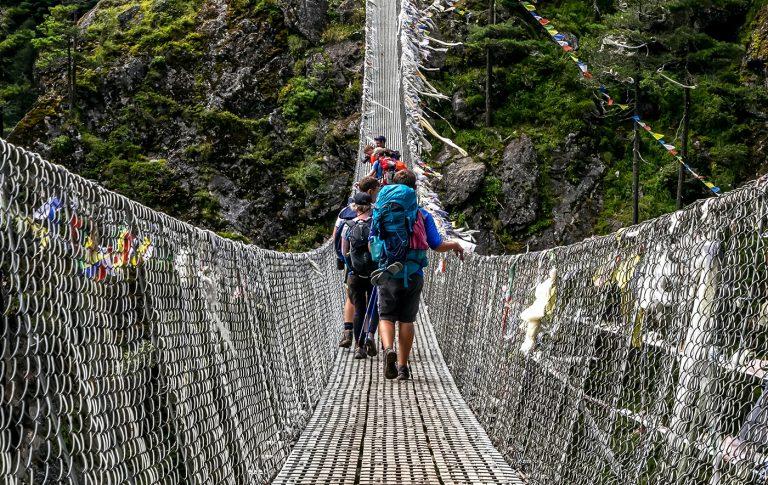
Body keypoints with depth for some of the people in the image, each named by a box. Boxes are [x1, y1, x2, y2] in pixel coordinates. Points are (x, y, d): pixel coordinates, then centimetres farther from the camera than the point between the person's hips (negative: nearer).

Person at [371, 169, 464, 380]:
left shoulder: (380, 211, 4)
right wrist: (455, 244, 20)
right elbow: (437, 246, -1)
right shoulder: (422, 214, 0)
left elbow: (371, 245, 10)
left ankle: (388, 348, -20)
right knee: (406, 319, 8)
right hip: (413, 274, 0)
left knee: (386, 316, 8)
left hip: (387, 273, 0)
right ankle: (403, 366, 8)